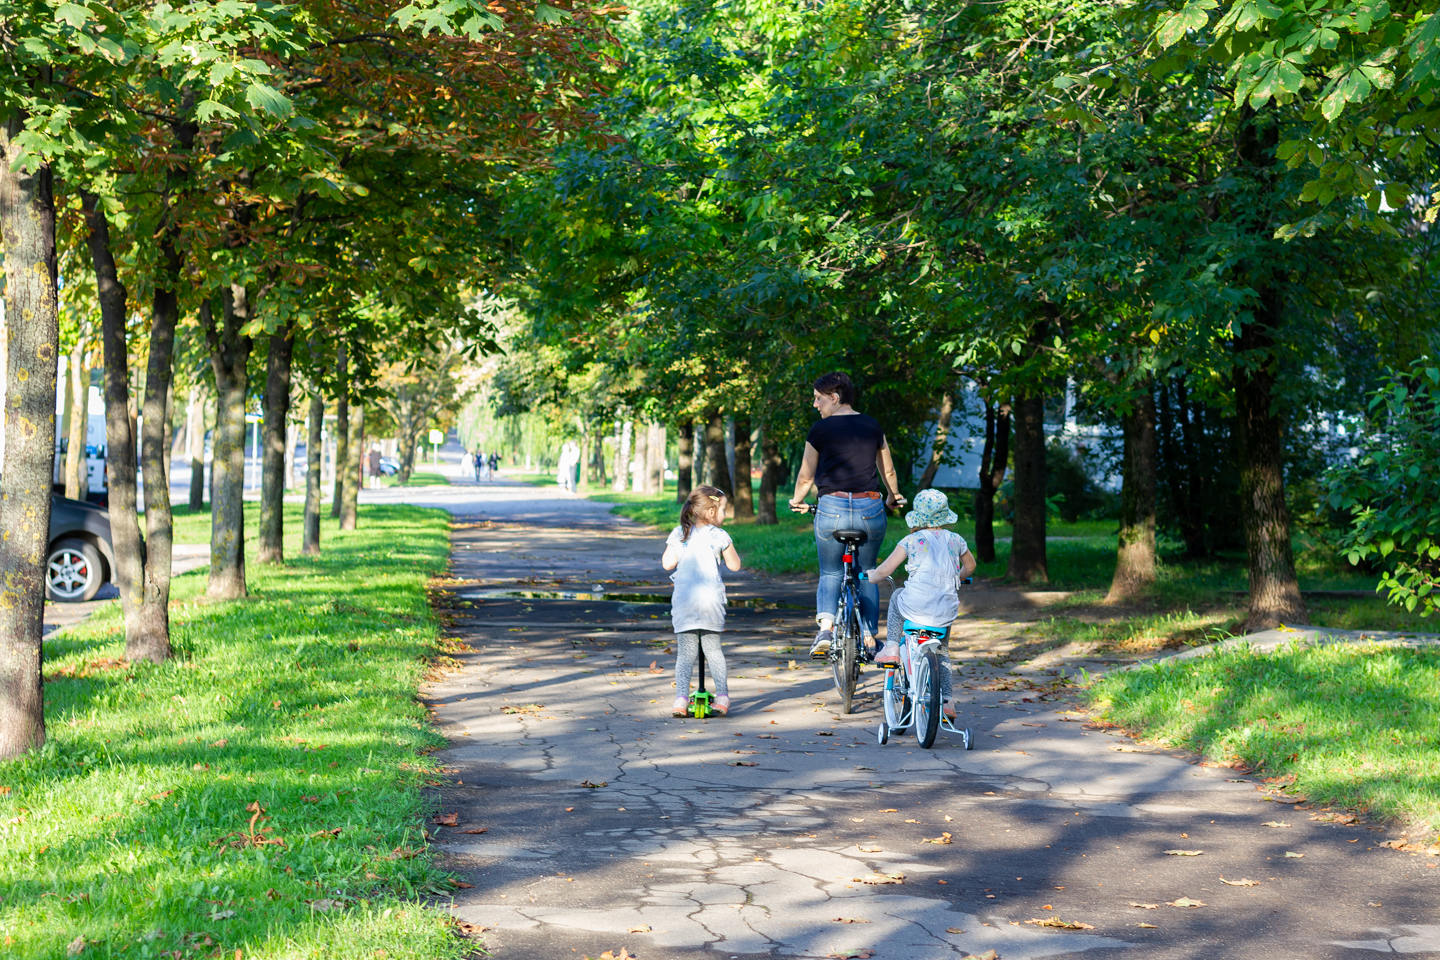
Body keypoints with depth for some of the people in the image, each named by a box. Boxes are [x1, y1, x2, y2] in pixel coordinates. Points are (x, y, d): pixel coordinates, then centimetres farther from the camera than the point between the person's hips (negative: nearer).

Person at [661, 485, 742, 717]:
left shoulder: (679, 535, 6)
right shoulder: (719, 536, -1)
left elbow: (667, 563, 4)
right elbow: (734, 565, 6)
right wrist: (728, 547, 21)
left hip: (683, 601, 1)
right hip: (710, 599, -1)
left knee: (685, 652, 5)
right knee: (713, 649, 11)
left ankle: (681, 698, -5)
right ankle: (722, 696, 10)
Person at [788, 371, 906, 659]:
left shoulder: (821, 429, -1)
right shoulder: (872, 426, 10)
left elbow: (806, 477, 6)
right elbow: (888, 470, 21)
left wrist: (796, 501, 26)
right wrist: (894, 498, 39)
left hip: (832, 508, -2)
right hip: (870, 508, 3)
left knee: (830, 573, 11)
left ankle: (825, 627, -12)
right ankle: (869, 638, 12)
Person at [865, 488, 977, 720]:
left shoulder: (912, 540, 0)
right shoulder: (956, 540, 10)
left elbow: (885, 570, 2)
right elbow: (970, 566, 29)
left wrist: (870, 575, 23)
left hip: (917, 607, -3)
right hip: (946, 612, 3)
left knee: (897, 598, 32)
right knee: (940, 652, 26)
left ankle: (891, 646, 27)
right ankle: (946, 701, 17)